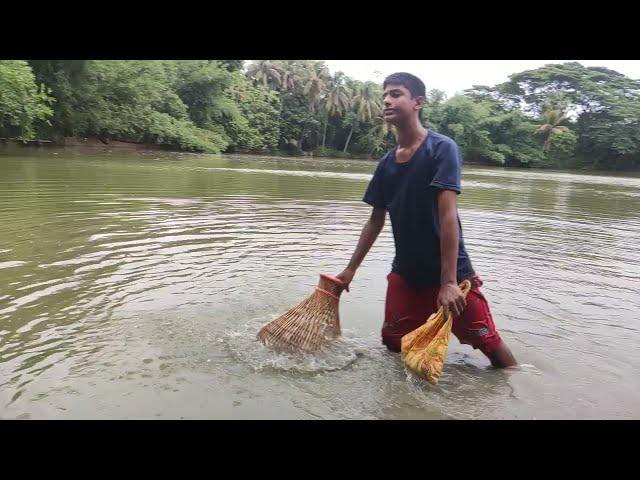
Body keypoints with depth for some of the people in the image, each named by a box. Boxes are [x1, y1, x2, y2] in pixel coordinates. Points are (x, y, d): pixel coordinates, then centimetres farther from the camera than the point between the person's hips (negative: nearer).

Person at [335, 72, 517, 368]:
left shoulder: (442, 148, -13)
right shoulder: (386, 163, 4)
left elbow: (448, 216, -21)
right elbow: (376, 220, 12)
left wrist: (448, 282, -25)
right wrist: (351, 269, 13)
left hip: (449, 272, -5)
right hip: (405, 272, 6)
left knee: (489, 344, -2)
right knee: (393, 343, 8)